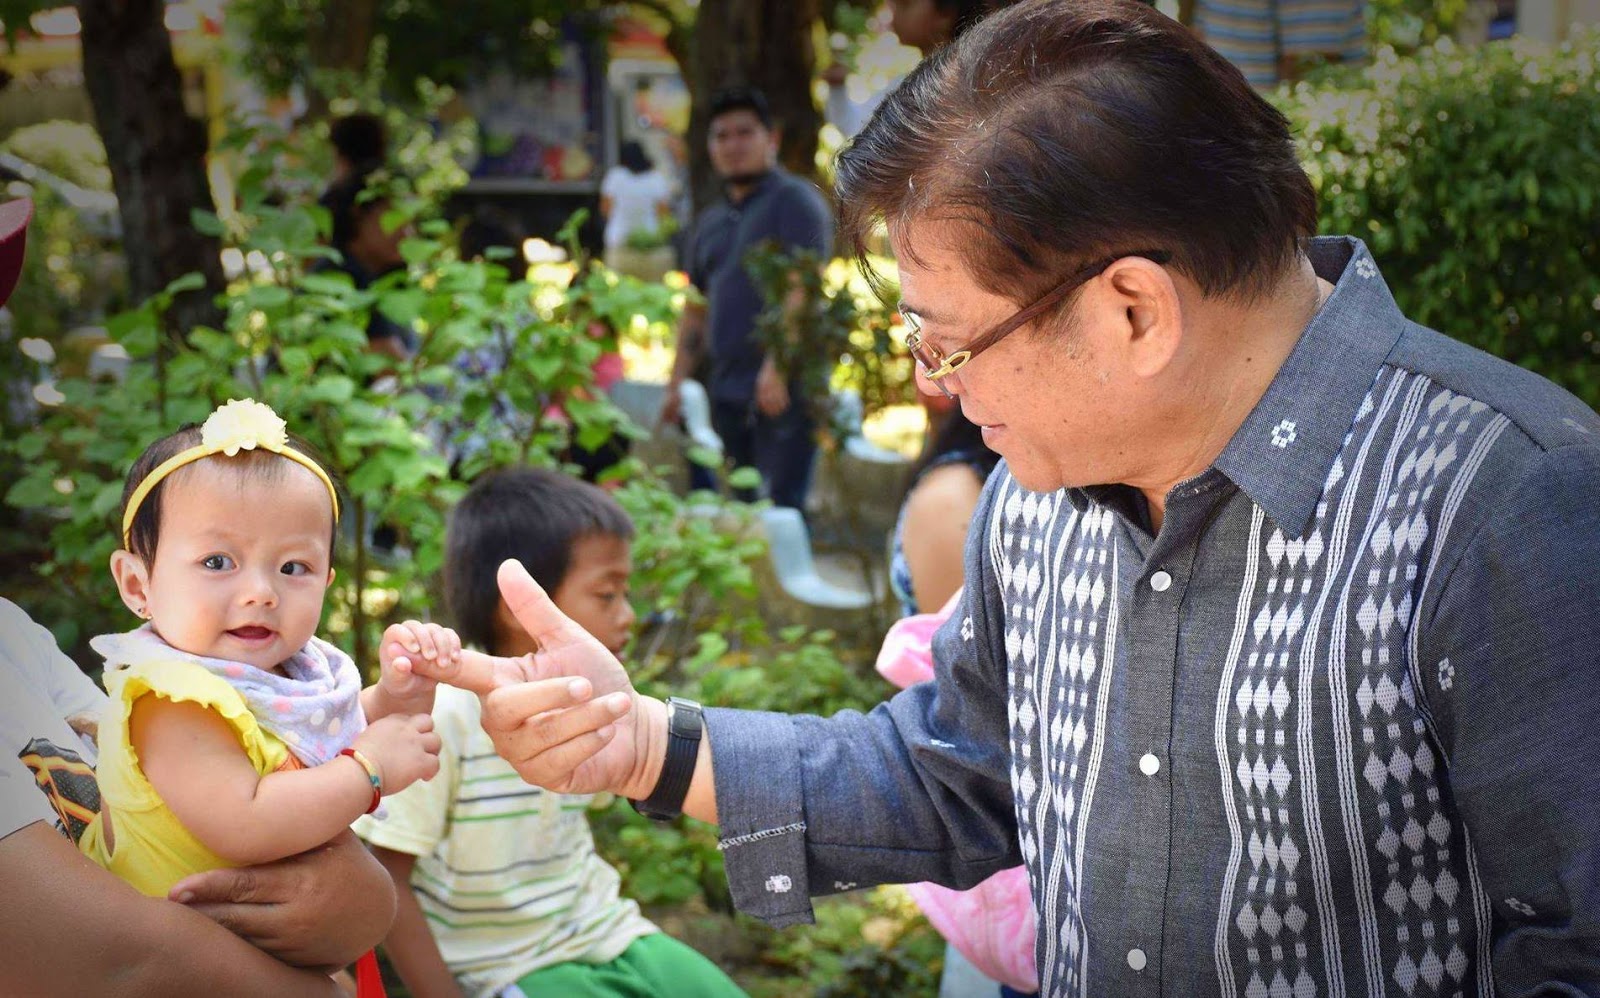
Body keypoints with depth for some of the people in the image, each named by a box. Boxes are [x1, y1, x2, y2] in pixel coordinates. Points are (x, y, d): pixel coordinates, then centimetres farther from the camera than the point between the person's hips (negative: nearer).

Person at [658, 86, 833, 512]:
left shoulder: (794, 200, -3)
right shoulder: (711, 221, 21)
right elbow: (696, 308, 26)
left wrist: (777, 369, -24)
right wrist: (676, 384, 19)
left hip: (783, 392, -8)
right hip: (728, 393, 8)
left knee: (781, 508, -12)